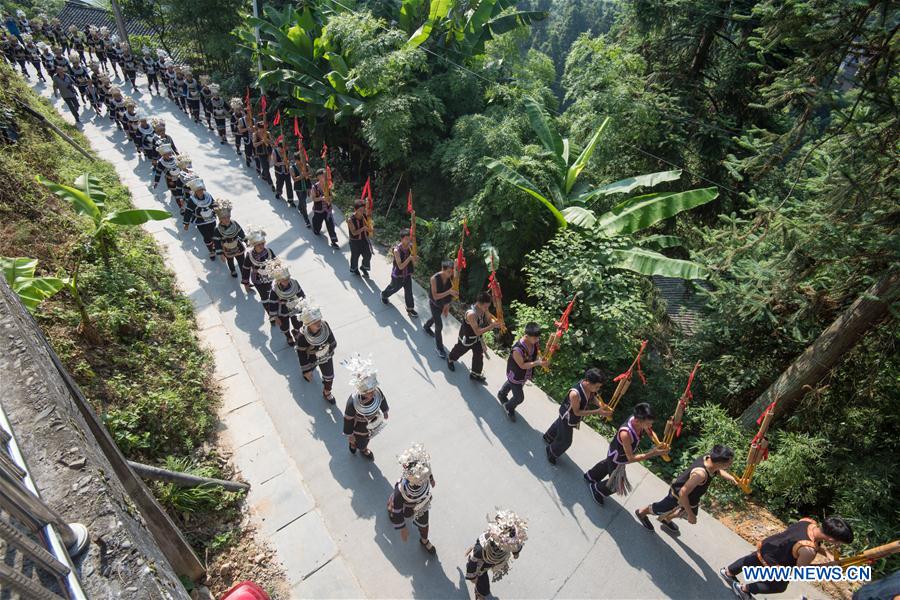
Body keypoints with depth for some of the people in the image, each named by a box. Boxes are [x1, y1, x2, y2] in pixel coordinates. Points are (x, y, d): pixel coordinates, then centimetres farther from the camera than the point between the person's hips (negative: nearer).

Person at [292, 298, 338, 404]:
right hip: (312, 359, -2)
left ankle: (327, 393, 48)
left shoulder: (325, 325, -31)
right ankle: (308, 372, 70)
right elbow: (302, 355, -24)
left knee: (329, 376, 19)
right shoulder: (302, 336, -38)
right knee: (308, 371, 32)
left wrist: (332, 349, 6)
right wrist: (306, 370, -15)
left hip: (326, 357, 2)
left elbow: (331, 338, -9)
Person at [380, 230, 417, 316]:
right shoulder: (397, 250, -27)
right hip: (397, 275, -4)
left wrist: (415, 260, -28)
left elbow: (413, 264, -5)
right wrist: (409, 258, -38)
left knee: (409, 291, 10)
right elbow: (400, 266, -29)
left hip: (407, 275, 4)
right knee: (394, 288, 22)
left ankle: (410, 309, 28)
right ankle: (384, 294, 54)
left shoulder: (410, 248, -12)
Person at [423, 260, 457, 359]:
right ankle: (440, 348, 13)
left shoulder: (451, 278, -19)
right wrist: (449, 292, -42)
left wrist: (447, 305, -6)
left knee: (436, 317, 31)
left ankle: (426, 327, 63)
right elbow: (435, 296, -32)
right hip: (434, 303, -5)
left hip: (443, 303, 5)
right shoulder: (434, 279, -32)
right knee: (439, 326, -4)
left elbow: (452, 293, -6)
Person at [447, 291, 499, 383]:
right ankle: (450, 360, 57)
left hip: (477, 338, 6)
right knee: (459, 350, 23)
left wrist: (494, 323, -29)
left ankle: (475, 374, 39)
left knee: (479, 354, 16)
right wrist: (491, 326, -45)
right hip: (466, 338, -6)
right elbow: (477, 332, -40)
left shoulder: (484, 309, -19)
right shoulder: (471, 314, -42)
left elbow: (489, 320, -5)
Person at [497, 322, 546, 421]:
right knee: (519, 398, 8)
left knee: (510, 384, 35)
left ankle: (501, 395, 67)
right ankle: (509, 407, 42)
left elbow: (537, 353, -3)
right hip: (515, 376, -7)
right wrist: (538, 363, -40)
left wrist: (541, 359, -23)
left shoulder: (535, 342, -23)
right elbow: (522, 365, -31)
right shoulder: (517, 349, -43)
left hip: (525, 374, 7)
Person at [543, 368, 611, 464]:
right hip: (567, 417, -7)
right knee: (565, 441, 11)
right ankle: (551, 453, 42)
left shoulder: (591, 387, -24)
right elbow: (577, 412, -32)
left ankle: (548, 437, 66)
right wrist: (597, 411, -37)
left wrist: (601, 406, -21)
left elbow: (593, 397, -1)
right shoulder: (575, 393, -45)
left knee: (559, 424, 34)